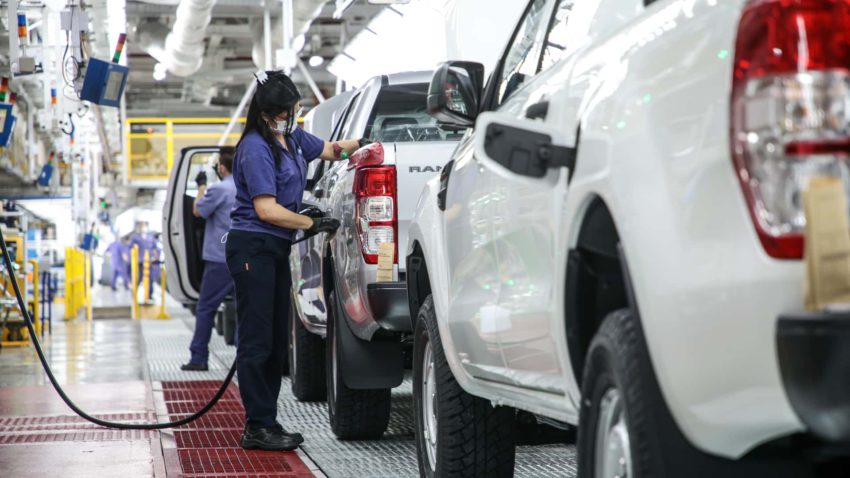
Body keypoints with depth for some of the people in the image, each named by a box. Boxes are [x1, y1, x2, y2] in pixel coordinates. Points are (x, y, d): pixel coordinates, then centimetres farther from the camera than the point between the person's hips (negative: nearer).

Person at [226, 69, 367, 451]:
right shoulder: (256, 148, -15)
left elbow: (326, 149, 30)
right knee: (257, 341, -8)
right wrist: (312, 224, -11)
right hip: (252, 246, -9)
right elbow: (267, 209, -19)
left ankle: (264, 422, 16)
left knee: (277, 341, 10)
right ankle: (258, 427, -6)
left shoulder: (291, 136, 11)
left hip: (277, 248, 9)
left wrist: (353, 145, 9)